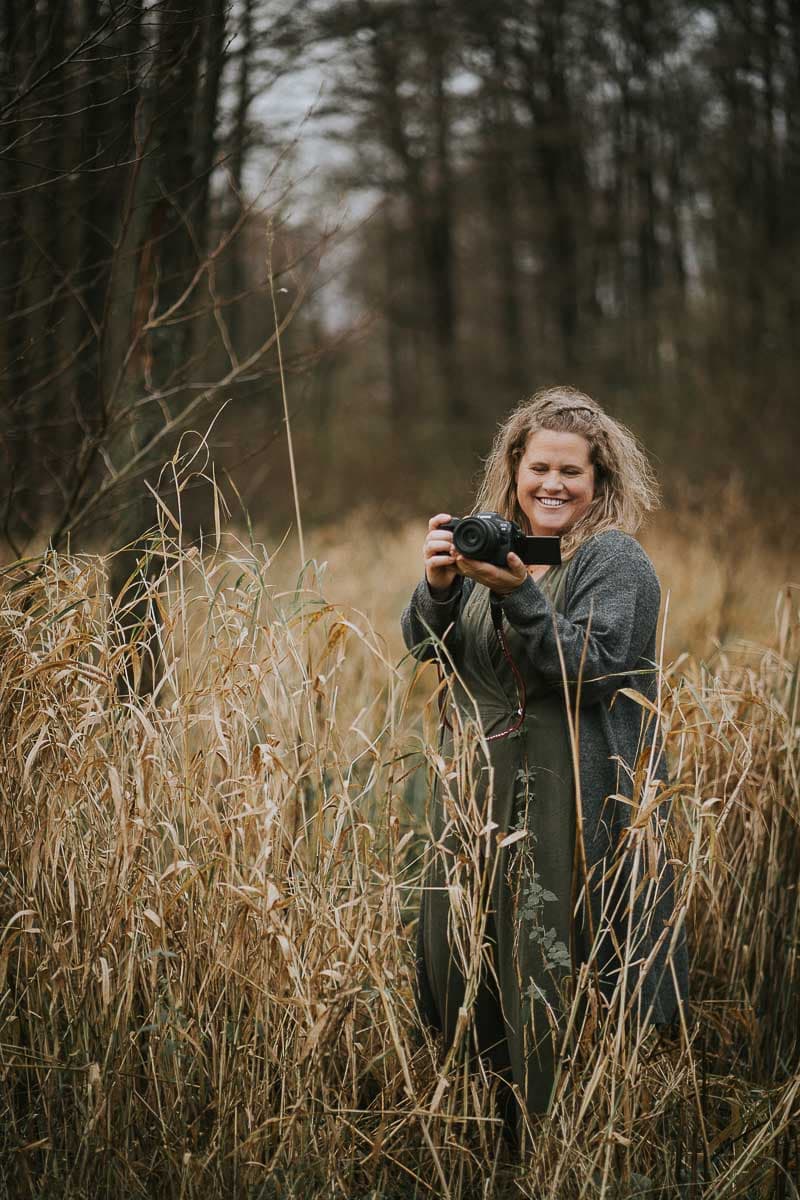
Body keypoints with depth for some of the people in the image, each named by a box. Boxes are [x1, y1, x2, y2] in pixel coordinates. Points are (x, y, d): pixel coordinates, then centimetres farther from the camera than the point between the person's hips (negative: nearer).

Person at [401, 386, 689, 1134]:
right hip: (483, 793, 7)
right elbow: (428, 647, 3)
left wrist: (519, 595, -29)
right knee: (472, 948, 12)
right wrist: (438, 586, -18)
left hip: (572, 806, -6)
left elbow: (593, 669, -19)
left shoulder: (614, 561, -8)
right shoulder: (493, 546, 11)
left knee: (556, 971, -3)